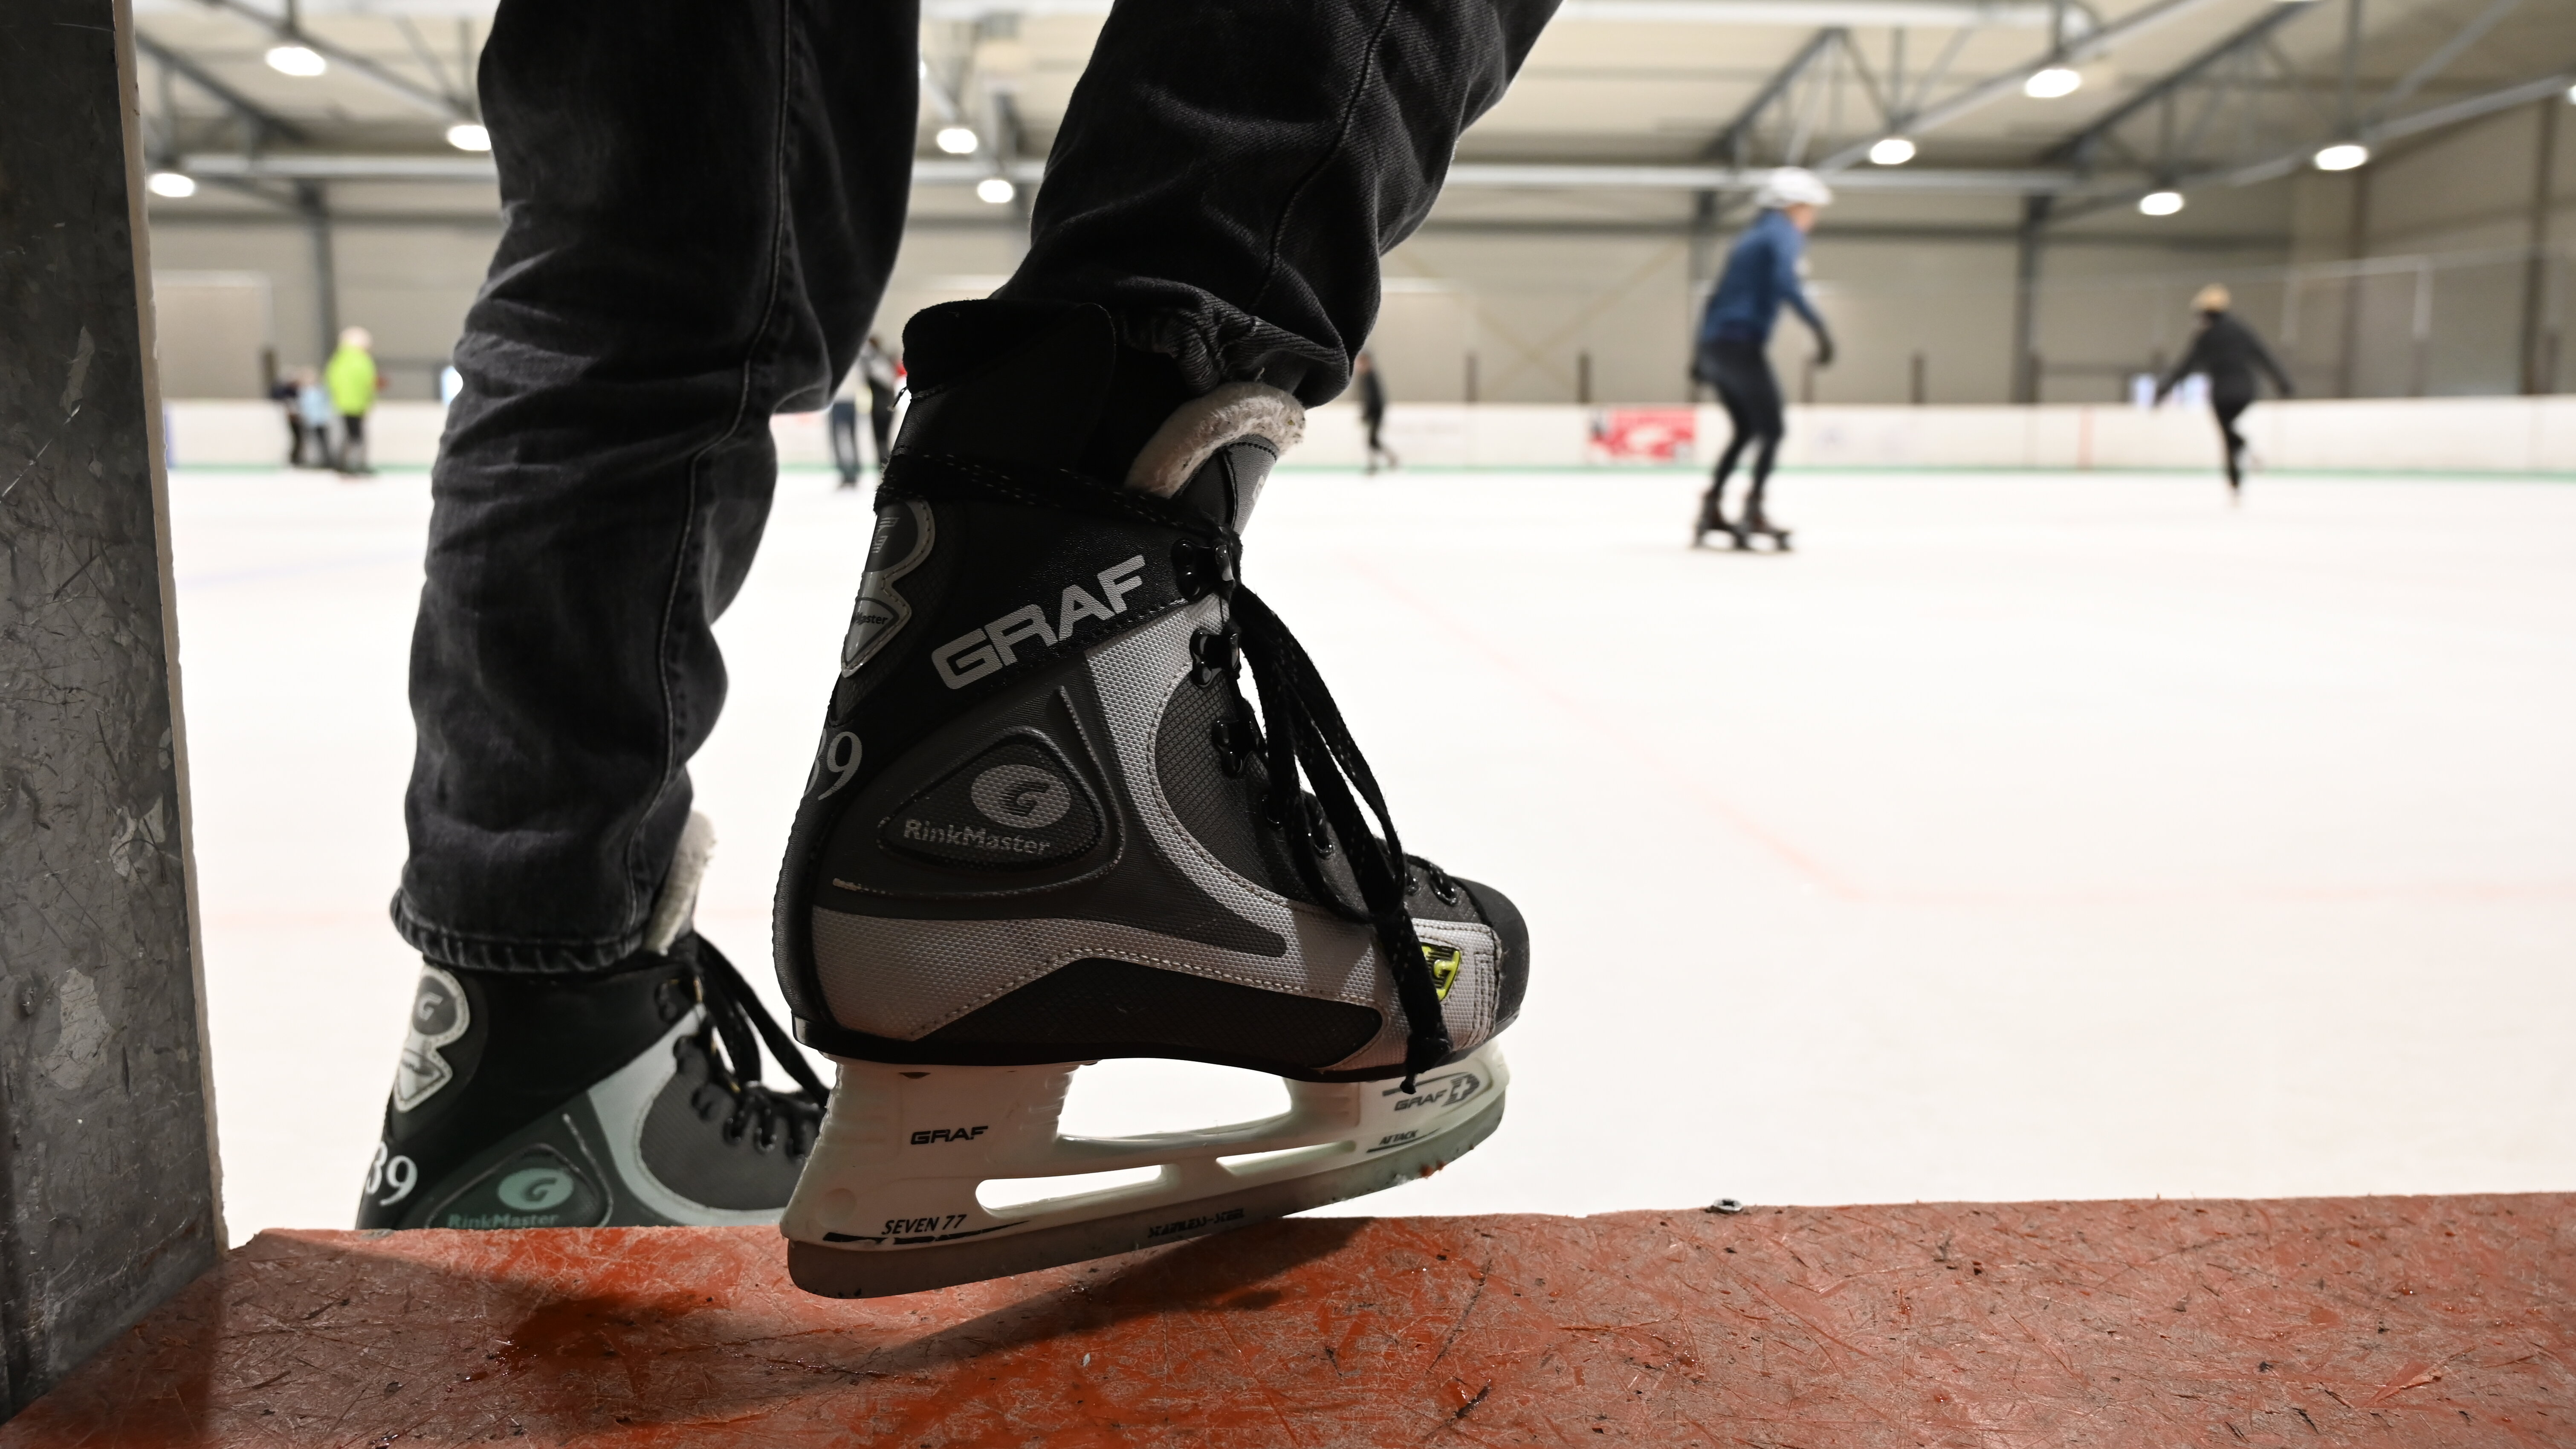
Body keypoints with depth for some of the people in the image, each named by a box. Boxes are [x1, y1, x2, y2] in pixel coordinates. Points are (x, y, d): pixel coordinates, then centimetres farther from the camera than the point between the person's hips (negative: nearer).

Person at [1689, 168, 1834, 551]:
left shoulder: (1752, 237, 25)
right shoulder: (1785, 234, -1)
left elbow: (1718, 295, 25)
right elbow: (1785, 283, -21)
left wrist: (1702, 351, 27)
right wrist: (1819, 327, -28)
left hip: (1716, 345, 9)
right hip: (1742, 344, -9)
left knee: (1747, 430, 16)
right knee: (1772, 429, -5)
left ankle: (1711, 509, 13)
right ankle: (1754, 511, -12)